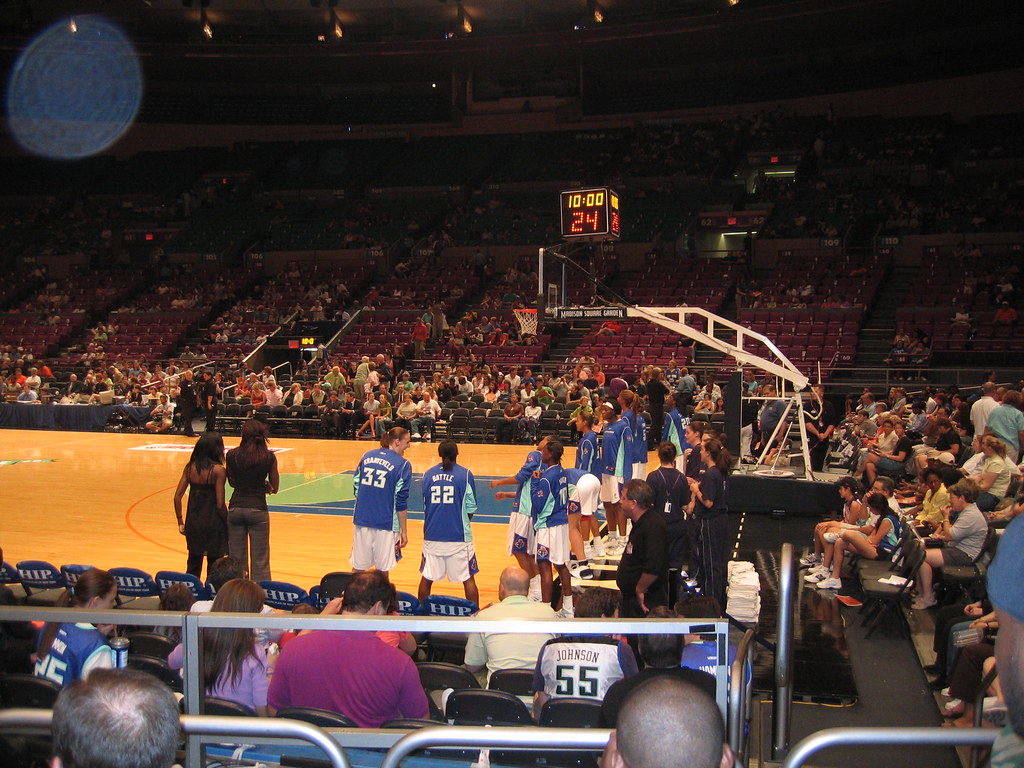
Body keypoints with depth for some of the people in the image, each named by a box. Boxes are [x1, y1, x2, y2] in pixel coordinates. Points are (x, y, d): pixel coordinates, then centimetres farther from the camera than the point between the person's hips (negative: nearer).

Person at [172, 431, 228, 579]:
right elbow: (220, 505, -15)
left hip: (193, 523, 5)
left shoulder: (190, 467, 1)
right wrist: (228, 524, -3)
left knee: (193, 567, 16)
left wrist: (180, 522, 10)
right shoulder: (218, 470, -14)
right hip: (213, 524, -5)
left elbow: (177, 497, 2)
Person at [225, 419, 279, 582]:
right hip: (258, 509, -2)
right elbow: (274, 488, -2)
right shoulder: (269, 457, -8)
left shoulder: (232, 455, -4)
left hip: (235, 508, 2)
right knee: (260, 561, 4)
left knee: (236, 558, 12)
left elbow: (232, 482, 8)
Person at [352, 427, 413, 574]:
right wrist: (404, 531, -3)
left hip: (361, 519, 4)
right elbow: (401, 502, -9)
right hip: (385, 523, -4)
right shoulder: (403, 465, -8)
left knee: (358, 567, 15)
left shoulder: (367, 456, 6)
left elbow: (356, 487, 11)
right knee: (382, 569, 9)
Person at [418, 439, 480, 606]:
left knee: (427, 578, 14)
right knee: (468, 579, 6)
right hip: (459, 536, -3)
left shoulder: (428, 474, 3)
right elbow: (471, 510, -2)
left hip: (432, 536, 3)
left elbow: (424, 506, 11)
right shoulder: (466, 475, -5)